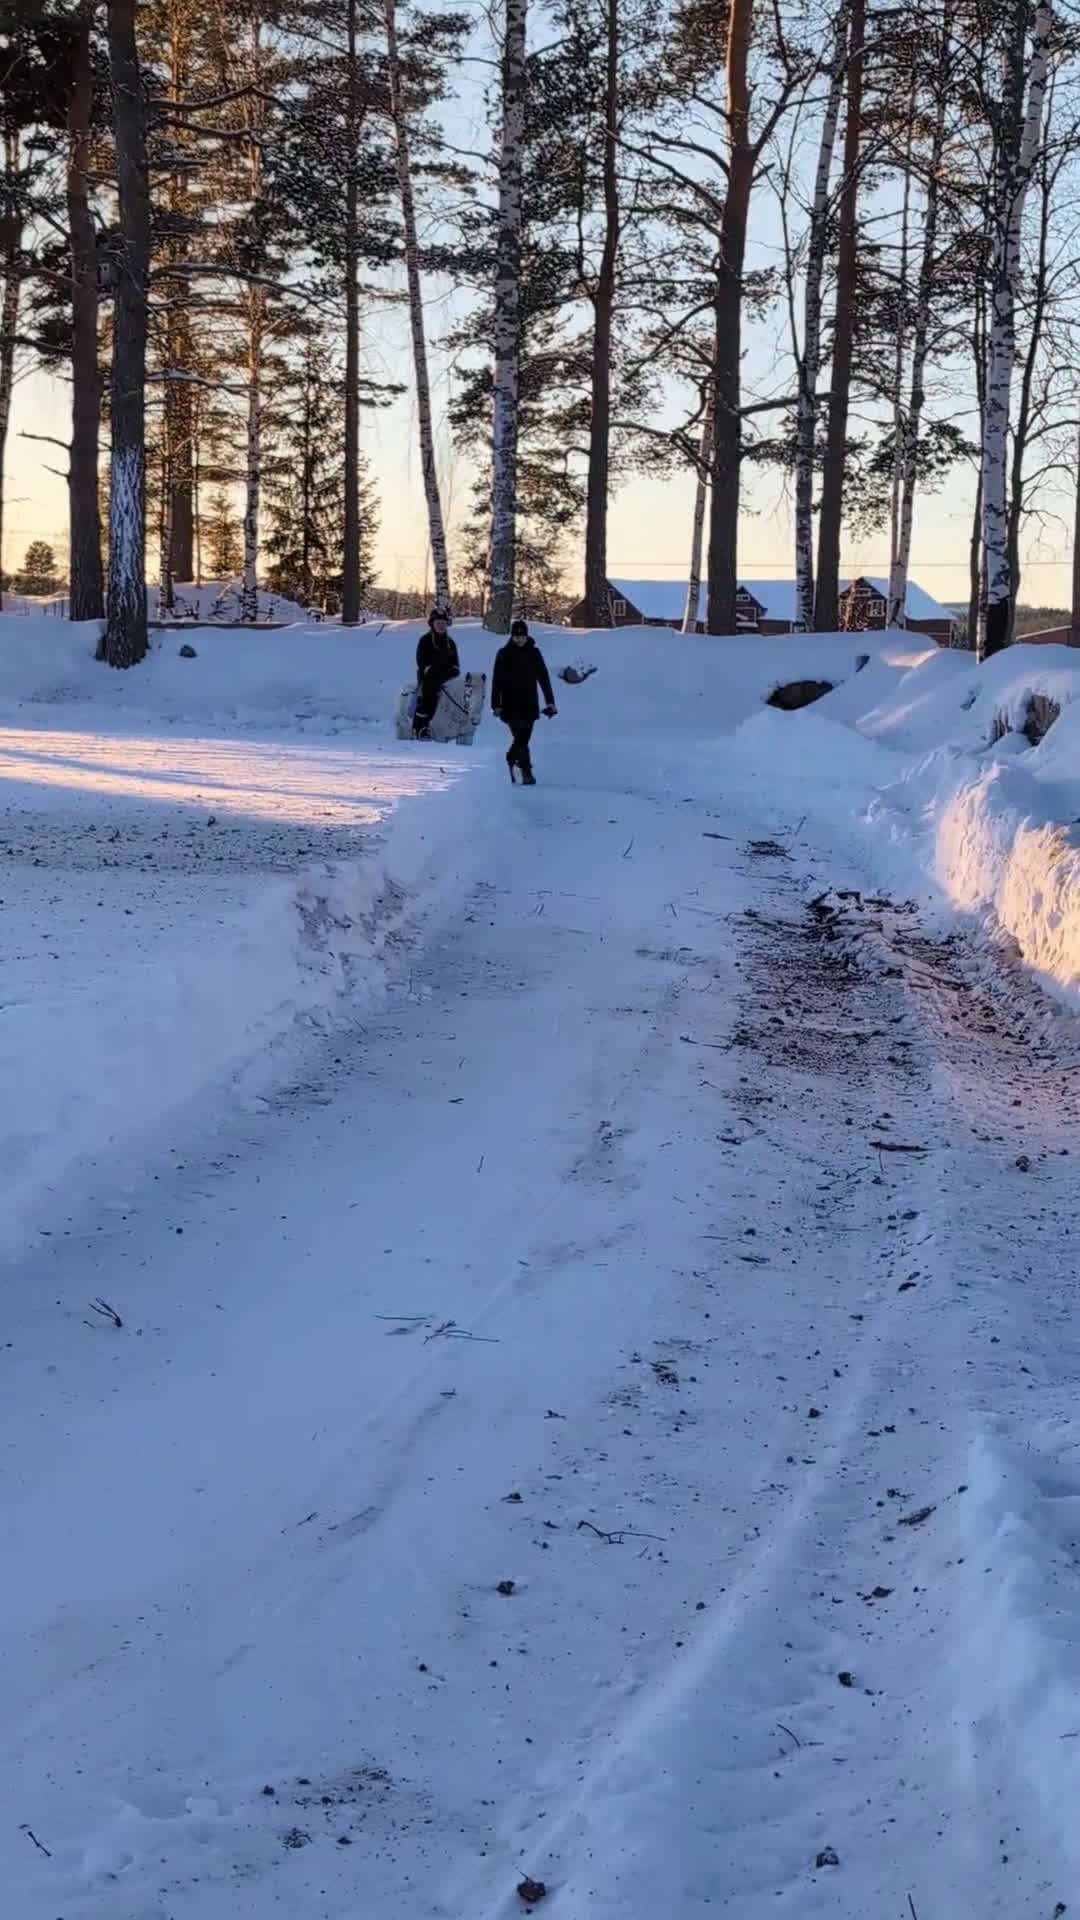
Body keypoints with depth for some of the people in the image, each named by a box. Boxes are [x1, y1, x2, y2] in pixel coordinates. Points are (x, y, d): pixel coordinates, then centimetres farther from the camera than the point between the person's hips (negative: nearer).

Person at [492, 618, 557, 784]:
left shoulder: (534, 653, 5)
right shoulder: (504, 654, 0)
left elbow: (544, 677, 5)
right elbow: (497, 681, 0)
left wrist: (550, 701, -2)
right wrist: (496, 704, -4)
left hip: (529, 704, 2)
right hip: (511, 705, -2)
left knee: (524, 738, 5)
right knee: (520, 737, -11)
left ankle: (512, 759, 28)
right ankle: (527, 772, -9)